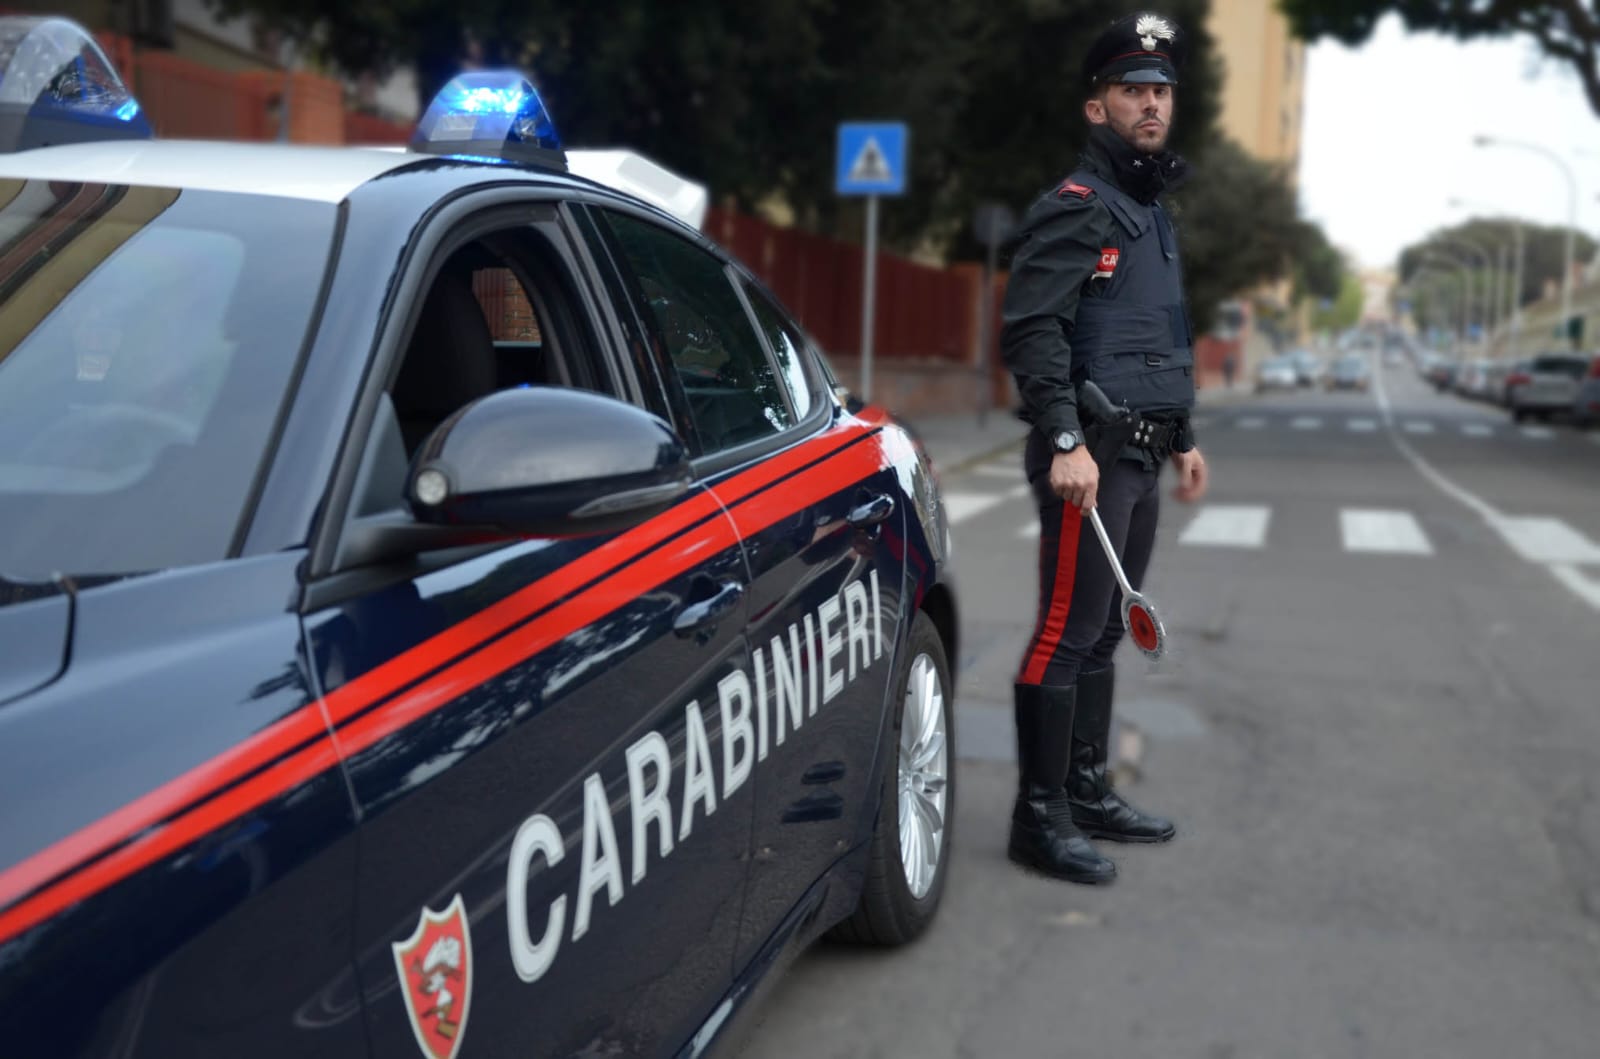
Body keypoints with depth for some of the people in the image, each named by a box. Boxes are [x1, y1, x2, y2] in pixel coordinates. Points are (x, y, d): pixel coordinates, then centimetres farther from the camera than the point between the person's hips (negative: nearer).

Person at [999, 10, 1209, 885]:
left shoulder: (1154, 214, 22)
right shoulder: (1076, 207, -8)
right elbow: (1029, 329, -18)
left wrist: (1182, 438, 26)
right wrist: (1065, 441, -25)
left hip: (1138, 458, 9)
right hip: (1088, 457, -9)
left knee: (1102, 632, 15)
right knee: (1067, 633, -7)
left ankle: (1089, 792, 25)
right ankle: (1040, 818, 0)